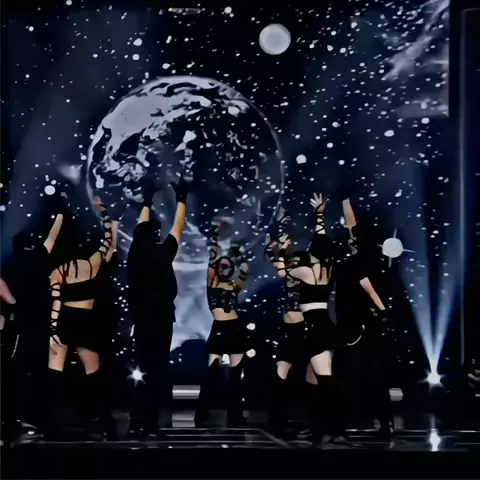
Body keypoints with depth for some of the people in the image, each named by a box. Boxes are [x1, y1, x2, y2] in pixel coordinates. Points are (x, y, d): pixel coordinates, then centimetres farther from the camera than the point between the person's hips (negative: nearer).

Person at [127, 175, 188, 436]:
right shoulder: (163, 253, -11)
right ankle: (146, 423, -2)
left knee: (144, 369, 10)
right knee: (155, 370, -3)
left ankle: (138, 422, 11)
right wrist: (181, 199, 8)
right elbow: (178, 228, -2)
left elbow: (141, 227, 16)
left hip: (141, 319, 6)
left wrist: (147, 200, 25)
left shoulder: (135, 253, 2)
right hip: (160, 319, -6)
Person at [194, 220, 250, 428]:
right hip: (218, 330, -3)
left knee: (235, 374, 4)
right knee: (211, 372, -7)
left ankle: (234, 418, 9)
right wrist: (215, 233, 2)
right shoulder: (212, 282, 6)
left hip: (236, 329, 3)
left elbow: (245, 270, 6)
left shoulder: (235, 285, 13)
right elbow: (212, 256, 2)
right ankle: (201, 417, -3)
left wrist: (237, 254, 14)